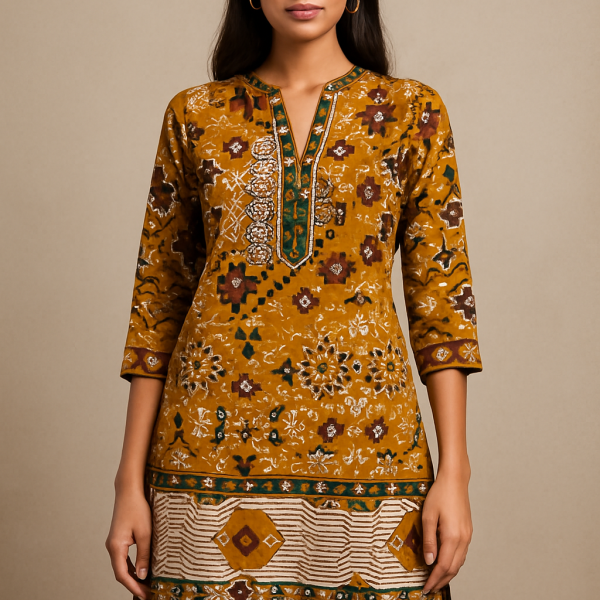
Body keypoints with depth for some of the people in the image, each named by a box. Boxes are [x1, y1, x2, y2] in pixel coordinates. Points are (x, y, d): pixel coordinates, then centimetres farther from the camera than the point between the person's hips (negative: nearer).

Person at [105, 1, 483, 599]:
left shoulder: (410, 111, 4)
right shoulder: (195, 115, 6)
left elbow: (440, 294, 2)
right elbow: (157, 300, 6)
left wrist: (454, 471, -5)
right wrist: (131, 480, 2)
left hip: (362, 436, 0)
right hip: (214, 443, 1)